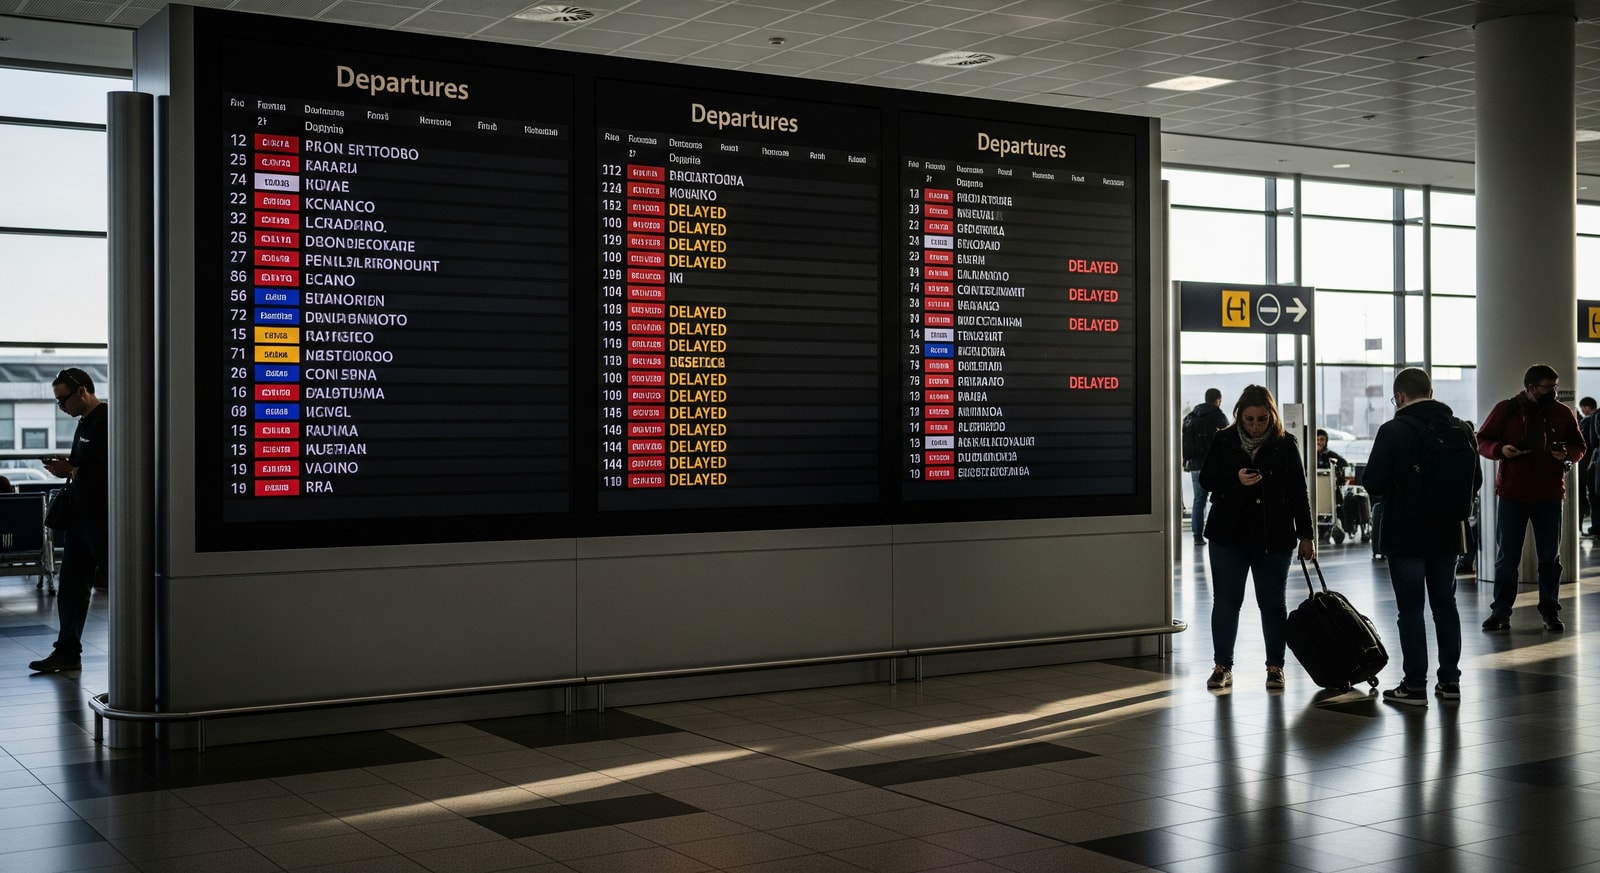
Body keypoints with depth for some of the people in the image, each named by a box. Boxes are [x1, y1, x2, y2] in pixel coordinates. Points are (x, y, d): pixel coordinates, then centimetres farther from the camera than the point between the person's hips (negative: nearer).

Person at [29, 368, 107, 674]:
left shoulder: (107, 421, -17)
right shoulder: (85, 422, 14)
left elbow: (108, 472, -24)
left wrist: (71, 472, -15)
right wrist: (66, 466, 3)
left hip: (104, 518, -10)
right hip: (83, 516, 10)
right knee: (70, 586, 13)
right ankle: (67, 652, 21)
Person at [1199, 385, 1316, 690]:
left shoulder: (1285, 444, -2)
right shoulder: (1224, 441, 0)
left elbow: (1298, 492, 2)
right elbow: (1206, 478, 1)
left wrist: (1306, 534, 0)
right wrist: (1235, 479, -18)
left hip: (1274, 538, -1)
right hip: (1229, 536, 1)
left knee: (1273, 603, 6)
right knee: (1225, 602, 4)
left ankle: (1275, 666, 17)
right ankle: (1222, 666, 14)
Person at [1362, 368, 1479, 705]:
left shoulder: (1393, 431, -14)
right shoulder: (1460, 429, 3)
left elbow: (1372, 482, -16)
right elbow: (1475, 480, 8)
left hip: (1406, 535, -5)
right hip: (1447, 532, 5)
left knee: (1410, 608, 1)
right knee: (1445, 604, 15)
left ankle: (1415, 685, 2)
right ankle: (1450, 680, 19)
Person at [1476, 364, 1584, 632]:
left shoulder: (1562, 413, 5)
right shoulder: (1505, 409, -1)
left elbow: (1579, 446, 12)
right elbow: (1482, 441, 3)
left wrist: (1567, 454, -11)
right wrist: (1500, 449, -18)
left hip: (1550, 496, 2)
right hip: (1512, 495, -2)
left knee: (1550, 557, 7)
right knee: (1506, 556, 3)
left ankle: (1550, 611, 16)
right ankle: (1501, 610, 9)